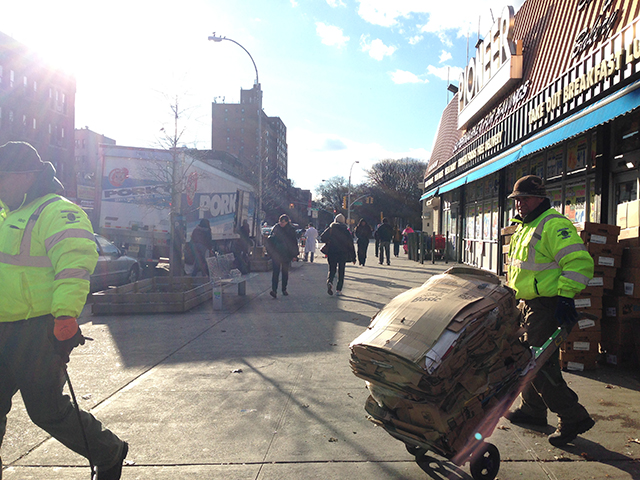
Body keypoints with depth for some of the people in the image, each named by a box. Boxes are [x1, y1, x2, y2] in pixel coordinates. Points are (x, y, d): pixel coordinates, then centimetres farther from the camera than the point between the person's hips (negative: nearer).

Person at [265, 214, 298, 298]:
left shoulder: (291, 230, 1)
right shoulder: (275, 228, 3)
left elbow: (294, 243, 3)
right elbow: (270, 240, 9)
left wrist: (294, 254, 0)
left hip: (286, 254, 1)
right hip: (276, 254, 0)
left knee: (285, 272, 9)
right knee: (276, 271, -10)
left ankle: (284, 289, 21)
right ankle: (274, 290, -16)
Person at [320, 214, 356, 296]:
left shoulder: (330, 229, 0)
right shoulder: (346, 231, 0)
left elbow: (322, 238, -4)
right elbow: (351, 244, 0)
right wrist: (353, 257, 4)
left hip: (332, 253, 0)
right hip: (343, 254, 0)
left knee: (332, 270, 9)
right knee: (341, 271, 9)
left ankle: (330, 281, -21)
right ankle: (338, 290, 7)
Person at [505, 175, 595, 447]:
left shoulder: (554, 225, -15)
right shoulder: (524, 227, 16)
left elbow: (579, 262, -22)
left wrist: (565, 297, -26)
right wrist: (515, 298, 27)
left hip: (546, 307, -10)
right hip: (527, 304, 10)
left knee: (540, 364, -8)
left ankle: (574, 418, 5)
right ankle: (532, 410, 31)